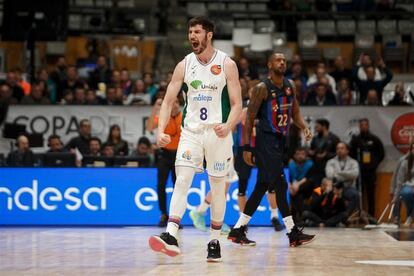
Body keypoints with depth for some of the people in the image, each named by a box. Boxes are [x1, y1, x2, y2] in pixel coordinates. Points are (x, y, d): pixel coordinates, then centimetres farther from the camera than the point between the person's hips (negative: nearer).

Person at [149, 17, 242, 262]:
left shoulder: (227, 64, -4)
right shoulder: (184, 65, 4)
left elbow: (237, 104, -5)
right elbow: (168, 101, 3)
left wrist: (228, 126, -24)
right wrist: (161, 130, -11)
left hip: (218, 132, -2)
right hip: (191, 131, 2)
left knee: (218, 188, 5)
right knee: (182, 181, -14)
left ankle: (215, 241, 16)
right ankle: (171, 237, -23)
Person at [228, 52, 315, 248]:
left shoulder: (289, 86, 10)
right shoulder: (262, 88, -11)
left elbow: (295, 112, 17)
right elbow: (249, 118, -10)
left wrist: (305, 128, -4)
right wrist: (246, 147, -15)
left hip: (281, 140, 8)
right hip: (266, 140, -8)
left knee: (262, 187, 10)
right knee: (280, 184, -13)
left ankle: (238, 230, 17)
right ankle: (293, 233, -11)